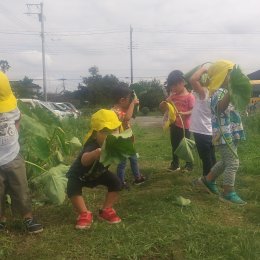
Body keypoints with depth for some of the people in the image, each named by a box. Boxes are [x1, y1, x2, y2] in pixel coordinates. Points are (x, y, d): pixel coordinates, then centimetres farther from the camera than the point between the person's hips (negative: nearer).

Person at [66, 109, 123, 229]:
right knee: (73, 188, -32)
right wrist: (97, 152, -86)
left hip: (98, 173, 5)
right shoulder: (92, 146, -45)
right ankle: (85, 214, -12)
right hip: (79, 174, -5)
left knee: (116, 182, -11)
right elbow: (84, 160, -65)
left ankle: (106, 210, 5)